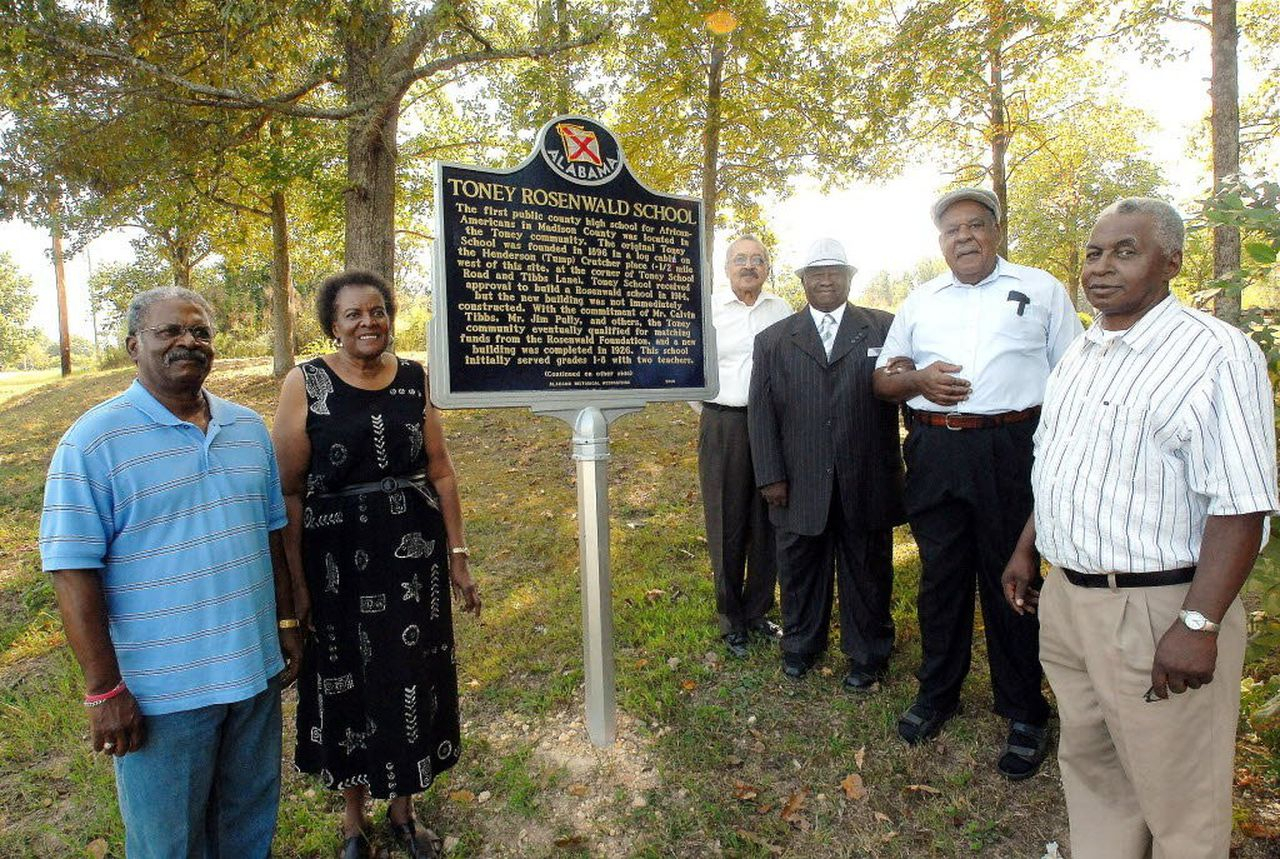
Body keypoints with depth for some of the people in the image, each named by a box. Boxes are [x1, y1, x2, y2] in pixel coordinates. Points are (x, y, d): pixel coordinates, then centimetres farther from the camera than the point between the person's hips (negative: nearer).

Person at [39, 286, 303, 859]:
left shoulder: (248, 428, 5)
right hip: (161, 689, -4)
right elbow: (73, 573, -13)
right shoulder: (92, 441, -12)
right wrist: (104, 691, -13)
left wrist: (286, 624, 11)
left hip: (255, 670, 5)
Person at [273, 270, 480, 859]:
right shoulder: (305, 384, -6)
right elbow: (289, 490, -7)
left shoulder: (414, 379, 2)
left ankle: (403, 809, 39)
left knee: (413, 677, 13)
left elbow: (440, 471, 4)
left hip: (414, 552, 3)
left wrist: (457, 555, 3)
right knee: (347, 683, 14)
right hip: (338, 560, -2)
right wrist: (295, 581, -10)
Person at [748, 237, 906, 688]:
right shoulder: (773, 339, 7)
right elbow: (761, 412, 3)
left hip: (867, 482, -1)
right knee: (800, 567, 14)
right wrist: (770, 476, -2)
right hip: (800, 485, 1)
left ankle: (867, 655, 31)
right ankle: (800, 646, 35)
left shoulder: (884, 328, 4)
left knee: (866, 571, 12)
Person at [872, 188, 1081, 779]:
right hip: (934, 454, 3)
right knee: (941, 576, 12)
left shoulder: (1041, 289, 8)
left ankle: (1024, 713, 23)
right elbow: (883, 378, 16)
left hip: (1012, 452, -2)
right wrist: (917, 379, -7)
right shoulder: (919, 302, 15)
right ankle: (937, 693, 29)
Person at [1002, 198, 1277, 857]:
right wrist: (1025, 551, 16)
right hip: (1065, 598, 7)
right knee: (1089, 765, 22)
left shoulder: (1217, 354, -13)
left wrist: (1198, 625, -23)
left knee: (1179, 804, 10)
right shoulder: (1079, 356, 11)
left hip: (1156, 611, -7)